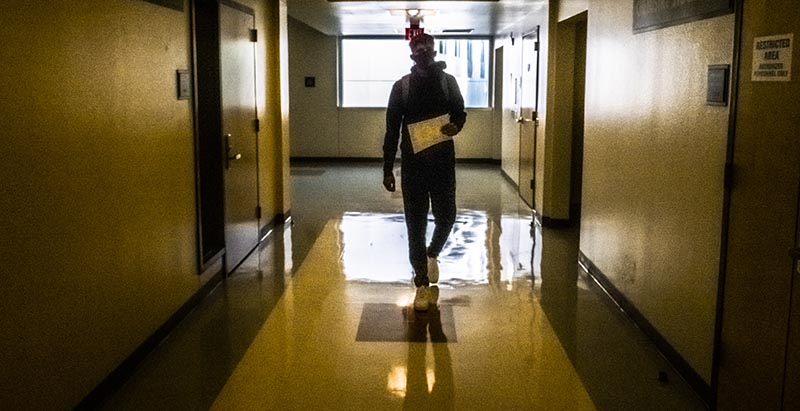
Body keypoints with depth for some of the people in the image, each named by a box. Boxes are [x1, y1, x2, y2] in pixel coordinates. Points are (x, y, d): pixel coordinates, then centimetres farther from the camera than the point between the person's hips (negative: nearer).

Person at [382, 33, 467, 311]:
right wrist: (387, 170, -2)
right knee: (415, 224, 1)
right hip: (413, 162, -1)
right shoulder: (402, 86, 1)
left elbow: (460, 113, 11)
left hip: (443, 161, 1)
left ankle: (432, 254, 38)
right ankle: (422, 283, 11)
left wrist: (455, 126, -16)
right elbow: (392, 129, 2)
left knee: (446, 217, 5)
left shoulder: (448, 82, 4)